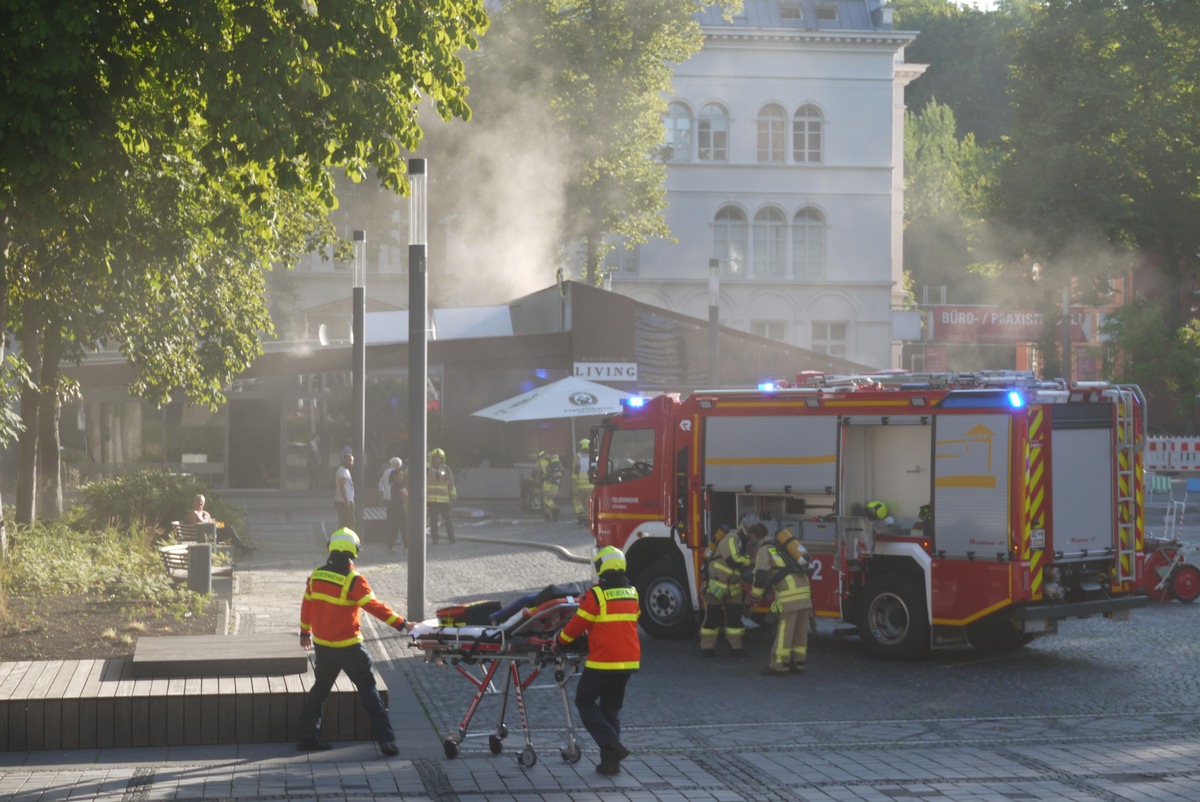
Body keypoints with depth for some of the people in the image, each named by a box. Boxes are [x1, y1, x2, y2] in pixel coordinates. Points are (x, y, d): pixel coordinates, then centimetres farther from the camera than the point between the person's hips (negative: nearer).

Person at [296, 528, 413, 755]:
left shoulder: (316, 576, 2)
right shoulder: (353, 580, -17)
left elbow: (307, 604, 13)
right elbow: (374, 606, -19)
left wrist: (305, 632, 27)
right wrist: (401, 623, -16)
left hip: (322, 645, 6)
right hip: (348, 647, -6)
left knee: (320, 688, 20)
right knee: (369, 690, 0)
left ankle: (306, 736, 23)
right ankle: (386, 740, -5)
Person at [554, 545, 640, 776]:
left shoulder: (596, 595, -12)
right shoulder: (632, 593, 8)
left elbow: (577, 625, -6)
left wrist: (559, 642, 11)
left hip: (603, 661, -6)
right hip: (629, 661, 6)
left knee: (585, 701, 8)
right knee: (611, 706, 17)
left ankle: (612, 746, -8)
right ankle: (610, 760, 14)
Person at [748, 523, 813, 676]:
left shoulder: (763, 550, 2)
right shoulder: (779, 547, 28)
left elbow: (761, 576, -7)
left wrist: (755, 598, 3)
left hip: (789, 593, -8)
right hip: (804, 589, 8)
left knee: (784, 630, -4)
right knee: (800, 630, 12)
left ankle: (778, 666, -2)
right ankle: (798, 663, 19)